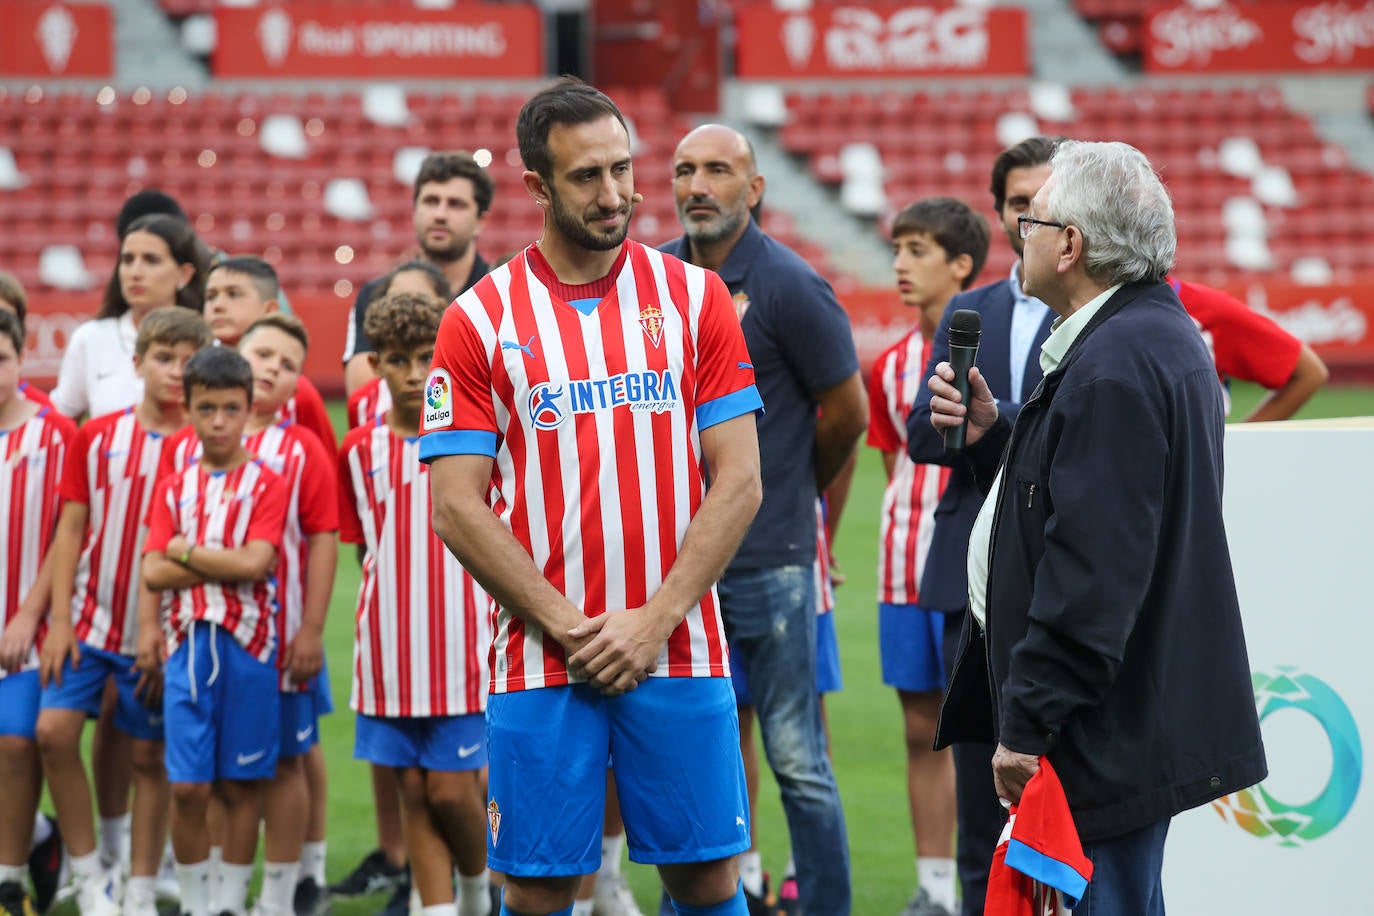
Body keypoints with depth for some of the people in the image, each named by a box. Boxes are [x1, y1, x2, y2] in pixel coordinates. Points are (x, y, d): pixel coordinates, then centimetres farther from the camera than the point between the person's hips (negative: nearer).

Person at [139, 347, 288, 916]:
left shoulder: (266, 485, 1)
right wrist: (227, 563, -8)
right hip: (188, 643, 2)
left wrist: (186, 551, -5)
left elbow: (255, 562, -13)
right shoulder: (174, 488, 9)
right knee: (188, 787, -2)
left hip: (248, 644, -2)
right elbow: (153, 571, -2)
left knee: (241, 784, 4)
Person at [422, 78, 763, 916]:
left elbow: (738, 481, 1)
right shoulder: (479, 320, 1)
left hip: (678, 652, 1)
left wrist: (655, 620, -9)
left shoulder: (694, 298, 5)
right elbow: (457, 507, -3)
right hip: (541, 663, -1)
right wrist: (567, 626, -10)